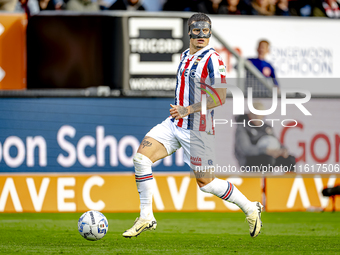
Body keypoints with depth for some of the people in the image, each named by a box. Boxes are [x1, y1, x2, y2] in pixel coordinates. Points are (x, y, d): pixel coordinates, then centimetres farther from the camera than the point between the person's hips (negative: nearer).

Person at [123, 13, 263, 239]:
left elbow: (220, 98, -21)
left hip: (198, 130, -7)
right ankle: (146, 217, -3)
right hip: (174, 124, 7)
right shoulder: (185, 56, 12)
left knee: (204, 181, 0)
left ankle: (250, 208, 20)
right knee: (141, 157, -9)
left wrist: (188, 110, -22)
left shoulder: (212, 60, -14)